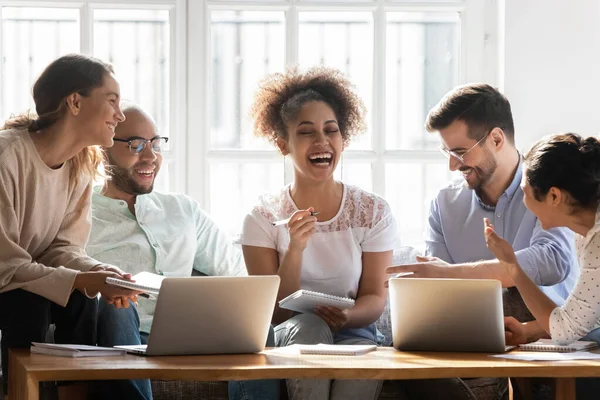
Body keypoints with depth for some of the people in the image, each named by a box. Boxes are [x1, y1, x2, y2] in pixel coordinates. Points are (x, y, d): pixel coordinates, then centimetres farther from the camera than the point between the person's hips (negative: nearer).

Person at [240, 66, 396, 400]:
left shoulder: (373, 212, 3)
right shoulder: (264, 218, 0)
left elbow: (375, 297, 0)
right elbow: (275, 312, -6)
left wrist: (348, 316, -25)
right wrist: (295, 250, -23)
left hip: (355, 334, 0)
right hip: (292, 337, 0)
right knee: (310, 326, -36)